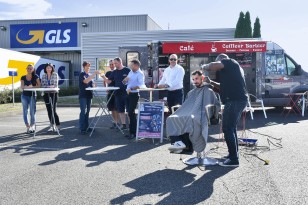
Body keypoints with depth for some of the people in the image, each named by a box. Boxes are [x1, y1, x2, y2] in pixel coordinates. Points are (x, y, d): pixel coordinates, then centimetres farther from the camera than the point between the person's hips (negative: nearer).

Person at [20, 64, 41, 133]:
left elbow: (39, 85, -4)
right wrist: (27, 87, -23)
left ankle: (32, 126, 5)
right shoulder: (23, 77, 6)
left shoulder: (35, 77, 3)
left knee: (32, 112, -7)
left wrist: (32, 87, -17)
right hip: (25, 96, 2)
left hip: (33, 95, -2)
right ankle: (28, 127, 9)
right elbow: (22, 87, -4)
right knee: (25, 112, 0)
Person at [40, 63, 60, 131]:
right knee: (49, 110, 5)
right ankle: (52, 125, 15)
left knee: (53, 110, -9)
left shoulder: (55, 74, -1)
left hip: (54, 93, -3)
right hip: (46, 94, 4)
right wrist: (49, 86, -16)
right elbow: (42, 85, 1)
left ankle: (57, 125, 2)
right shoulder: (43, 76, 8)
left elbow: (55, 85, -8)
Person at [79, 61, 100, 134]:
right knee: (83, 111, -9)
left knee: (87, 112, 9)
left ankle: (86, 127, 15)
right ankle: (82, 128, -7)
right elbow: (85, 81, -22)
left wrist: (94, 85, -3)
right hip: (83, 95, -6)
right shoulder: (82, 74, -3)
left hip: (89, 95, 6)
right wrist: (94, 74, -26)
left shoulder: (90, 75, 15)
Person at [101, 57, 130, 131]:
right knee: (120, 110, 9)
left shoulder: (127, 70, -4)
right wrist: (104, 77, -7)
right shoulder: (114, 72, 11)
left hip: (127, 93, -5)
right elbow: (109, 81, 10)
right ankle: (124, 125, 17)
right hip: (118, 93, 5)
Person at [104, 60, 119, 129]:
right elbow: (105, 82, 20)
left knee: (116, 108, -4)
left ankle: (116, 122, 2)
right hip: (110, 92, 5)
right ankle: (115, 121, 18)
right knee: (111, 108, 8)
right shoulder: (108, 73, 12)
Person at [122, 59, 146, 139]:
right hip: (129, 94, 8)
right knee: (129, 113, 11)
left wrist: (131, 88, -29)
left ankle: (133, 133, 0)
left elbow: (141, 85, -26)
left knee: (131, 113, -8)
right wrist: (125, 80, -3)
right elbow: (124, 82, 20)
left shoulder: (140, 74, -11)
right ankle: (131, 131, 21)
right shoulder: (131, 72, 14)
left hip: (134, 94, -8)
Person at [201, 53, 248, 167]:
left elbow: (213, 66, -20)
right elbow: (226, 85, 31)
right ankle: (233, 154, 27)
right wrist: (212, 82, 24)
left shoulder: (228, 61, -1)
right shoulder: (233, 67, 27)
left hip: (235, 100, -10)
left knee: (227, 129, -8)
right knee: (231, 128, 19)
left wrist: (204, 66, 0)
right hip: (239, 99, 10)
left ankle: (233, 159, -6)